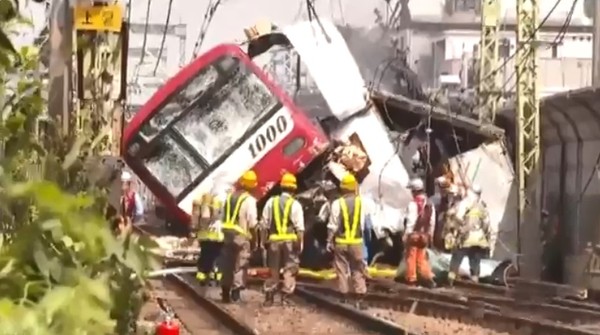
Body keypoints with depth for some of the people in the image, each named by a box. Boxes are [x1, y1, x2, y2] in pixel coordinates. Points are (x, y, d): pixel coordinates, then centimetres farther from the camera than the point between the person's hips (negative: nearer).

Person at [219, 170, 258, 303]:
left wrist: (227, 230, 16)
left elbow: (223, 216, 11)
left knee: (227, 265, 13)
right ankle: (235, 293, -9)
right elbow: (252, 223, -15)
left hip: (228, 234, 6)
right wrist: (254, 233, 0)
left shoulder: (230, 197, 10)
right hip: (241, 236, -6)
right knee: (240, 266, -2)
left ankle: (225, 293, 19)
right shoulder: (249, 200, -11)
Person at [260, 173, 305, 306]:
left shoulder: (271, 202, 6)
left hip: (274, 240, 3)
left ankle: (269, 297, 13)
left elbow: (264, 224, 7)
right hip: (290, 240, -3)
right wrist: (301, 243, -4)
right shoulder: (295, 204, -4)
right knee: (289, 270, 3)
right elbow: (299, 227, -8)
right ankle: (285, 296, -2)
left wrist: (263, 240, 12)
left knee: (273, 270, 12)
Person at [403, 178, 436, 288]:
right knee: (422, 257, 12)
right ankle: (427, 277, 4)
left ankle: (411, 278, 7)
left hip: (414, 234, -6)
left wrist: (406, 235, -13)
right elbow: (432, 222, 7)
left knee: (411, 256, 4)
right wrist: (429, 235, 14)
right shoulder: (430, 204, 6)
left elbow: (410, 222, -18)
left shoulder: (413, 204, -16)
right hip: (424, 235, 6)